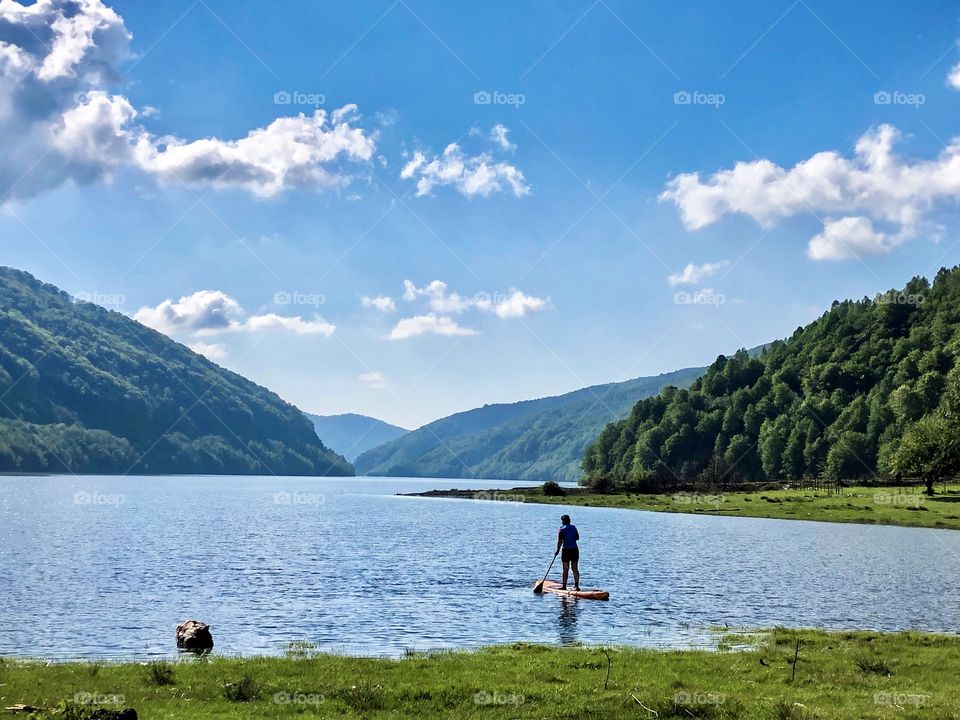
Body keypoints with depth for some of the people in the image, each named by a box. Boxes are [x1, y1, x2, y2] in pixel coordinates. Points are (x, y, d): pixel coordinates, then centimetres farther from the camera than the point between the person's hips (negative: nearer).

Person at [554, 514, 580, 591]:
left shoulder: (562, 529, -5)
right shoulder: (574, 527, 7)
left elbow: (559, 541, -9)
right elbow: (577, 538, 15)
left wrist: (558, 551, -5)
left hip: (566, 550, -4)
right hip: (575, 550, 4)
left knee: (566, 569, 1)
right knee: (575, 568, 6)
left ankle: (564, 586, 2)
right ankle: (576, 585, 4)